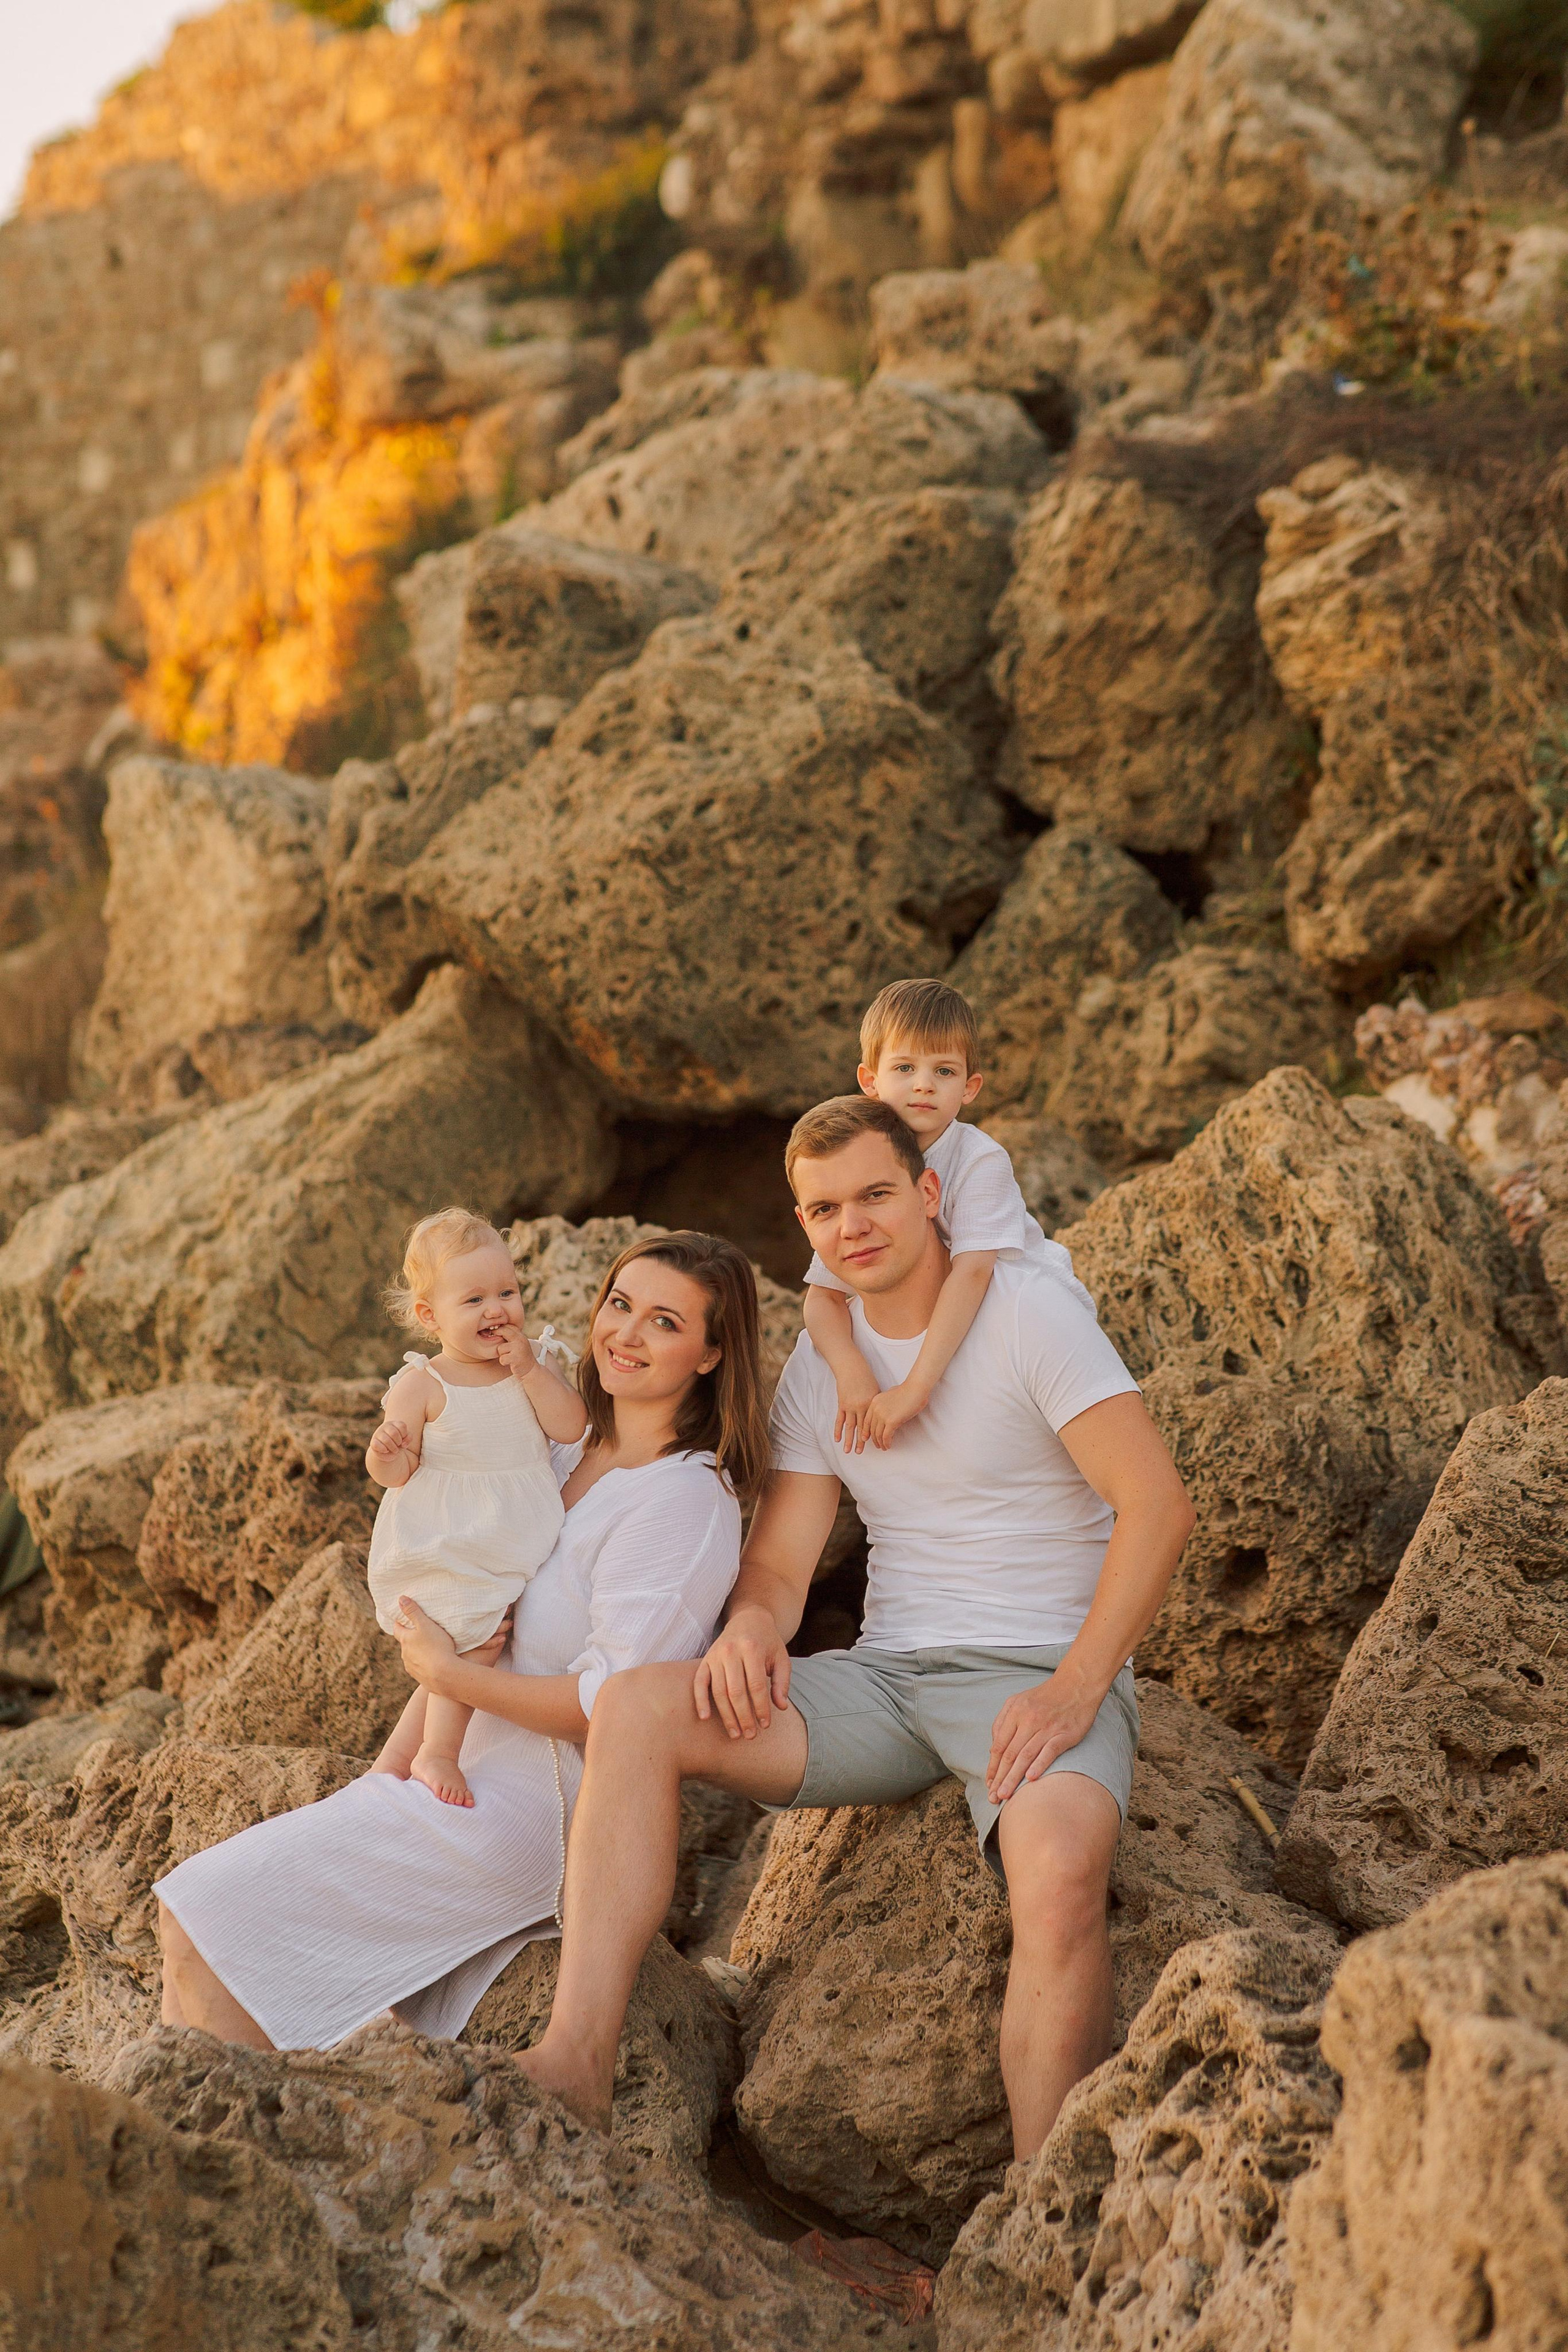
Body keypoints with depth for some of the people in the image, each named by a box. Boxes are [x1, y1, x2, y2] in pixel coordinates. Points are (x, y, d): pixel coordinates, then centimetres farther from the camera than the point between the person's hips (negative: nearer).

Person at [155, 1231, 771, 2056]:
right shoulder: (570, 1458, 10)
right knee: (196, 1905, 4)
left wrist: (448, 1672, -14)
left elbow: (613, 1703, -23)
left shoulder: (683, 1498, -17)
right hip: (467, 1769, 9)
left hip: (534, 1811, -9)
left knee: (207, 1918, -10)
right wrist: (386, 1776, 5)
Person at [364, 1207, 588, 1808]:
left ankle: (410, 1744, 31)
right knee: (473, 1635, -18)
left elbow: (573, 1429, -10)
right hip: (449, 1547, -5)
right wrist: (387, 1451, -35)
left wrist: (531, 1371, -20)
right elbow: (394, 1472, -12)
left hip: (518, 1539, 5)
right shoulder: (421, 1386, -13)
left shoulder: (530, 1365, 0)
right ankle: (437, 1753, -3)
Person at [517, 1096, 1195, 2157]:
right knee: (636, 1705, -16)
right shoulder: (818, 1362, 12)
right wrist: (751, 1624, -17)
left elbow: (1159, 1504, -15)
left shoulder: (1028, 1313, -7)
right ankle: (578, 2060, -22)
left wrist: (1074, 1692, -24)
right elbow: (779, 1562, 9)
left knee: (1060, 1863, -39)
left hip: (1038, 1671, -6)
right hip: (887, 1674, 6)